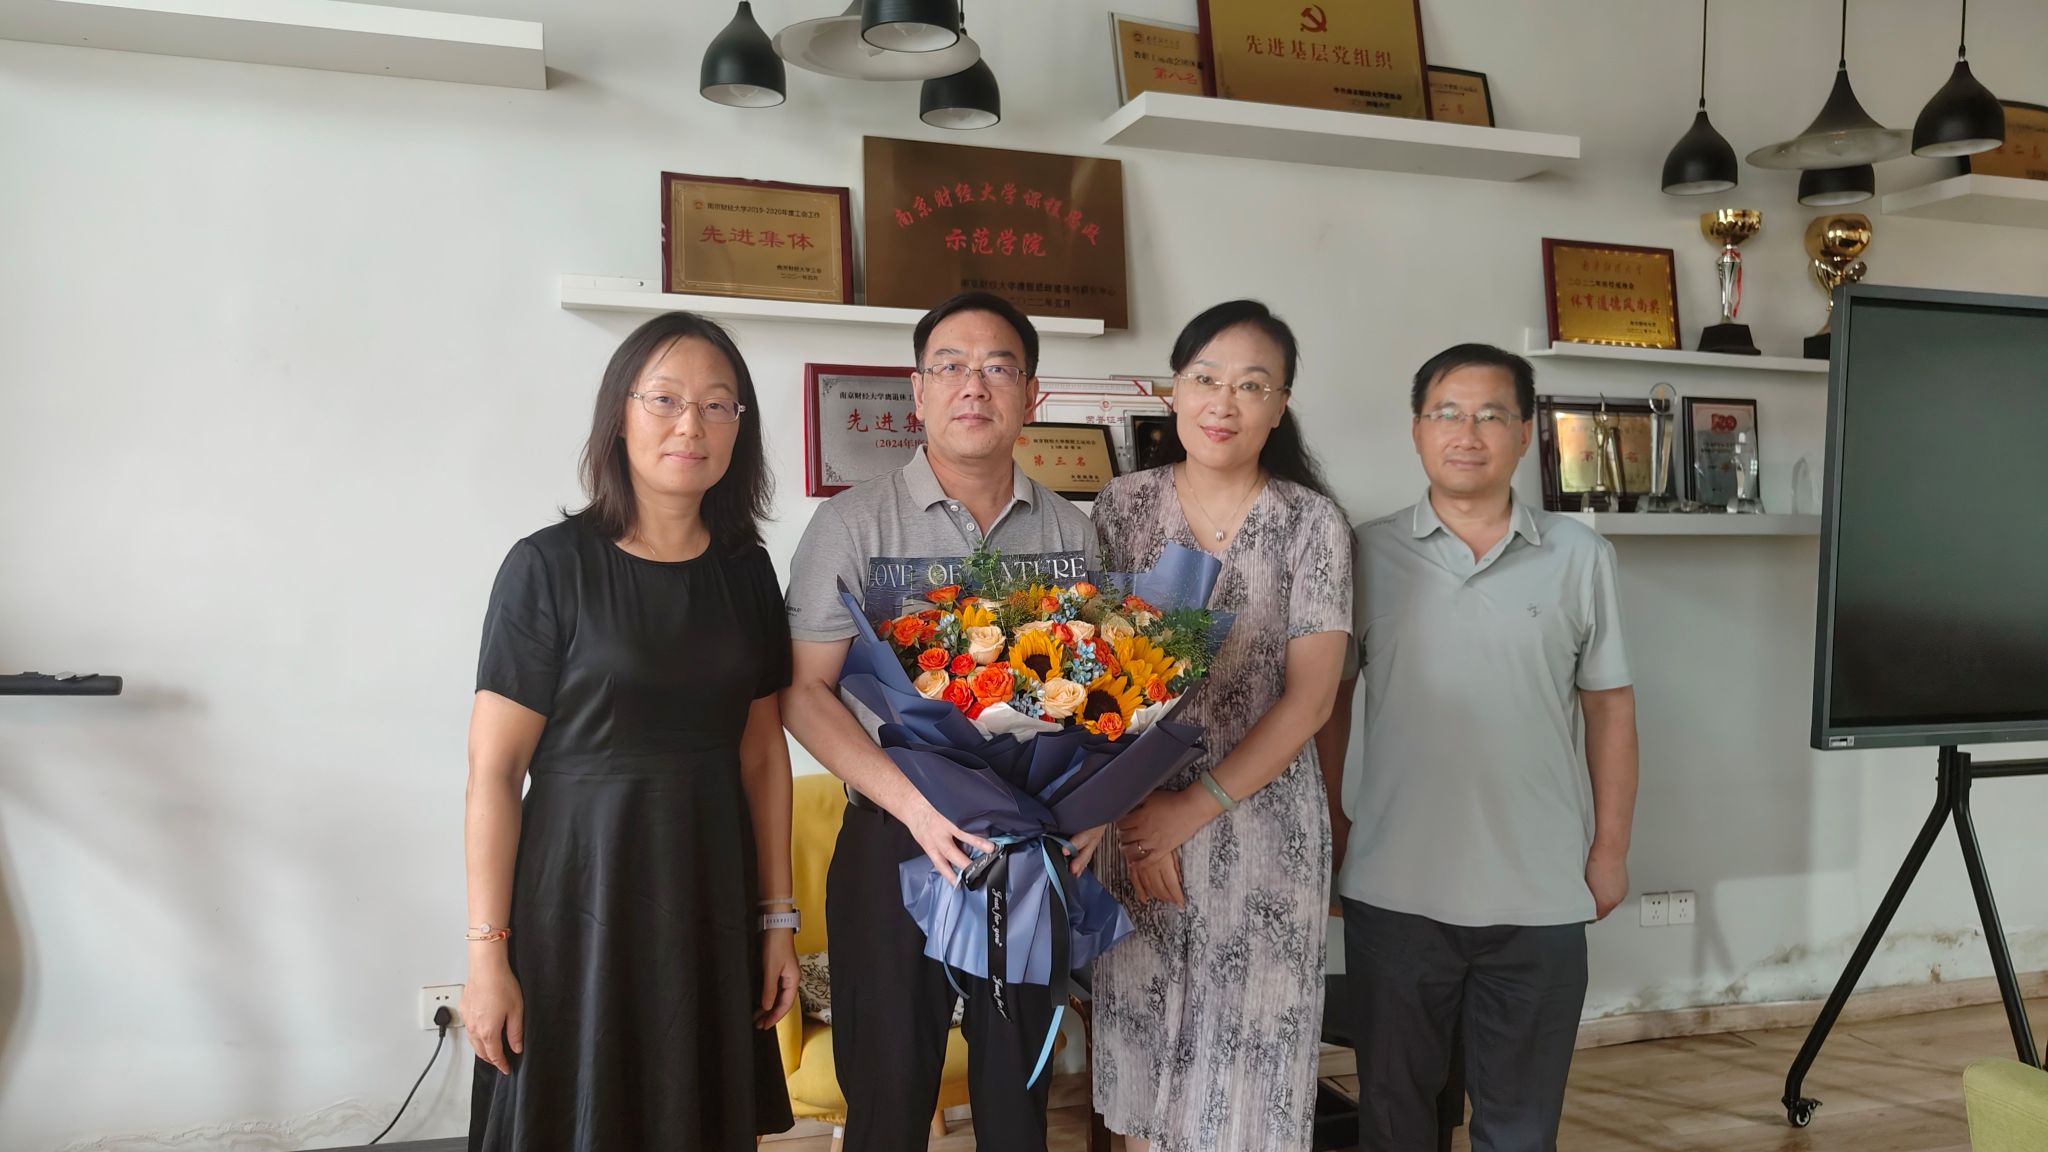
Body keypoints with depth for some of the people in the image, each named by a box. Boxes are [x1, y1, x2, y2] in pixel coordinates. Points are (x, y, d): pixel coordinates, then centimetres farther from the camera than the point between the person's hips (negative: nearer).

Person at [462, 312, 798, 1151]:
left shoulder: (745, 570, 4)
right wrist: (487, 952, -11)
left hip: (711, 894, 4)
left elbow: (763, 753, 7)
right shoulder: (549, 565, -9)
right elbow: (493, 772, -9)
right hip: (581, 892, -4)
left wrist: (777, 920, 6)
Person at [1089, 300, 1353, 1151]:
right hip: (1136, 817, 2)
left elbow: (1309, 697, -7)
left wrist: (1194, 809, -12)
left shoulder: (1312, 523, -4)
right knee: (1143, 1043, 11)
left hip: (1260, 822, -2)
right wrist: (1136, 809, -9)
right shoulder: (1123, 506, 1)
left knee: (1246, 1048, 6)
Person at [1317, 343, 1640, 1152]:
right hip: (1395, 890, 0)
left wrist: (1610, 850, 3)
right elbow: (1329, 695, 5)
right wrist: (1328, 819, 2)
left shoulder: (1582, 559, 1)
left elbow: (1609, 708, 5)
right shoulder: (1367, 553, -1)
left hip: (1541, 894, 1)